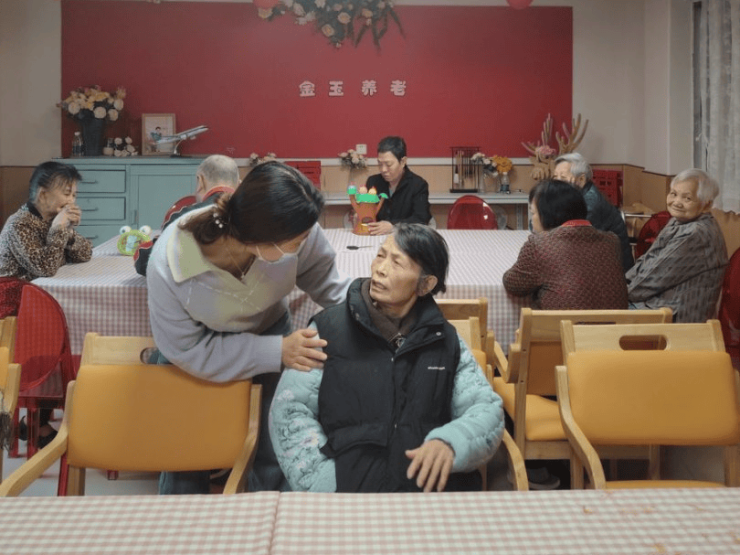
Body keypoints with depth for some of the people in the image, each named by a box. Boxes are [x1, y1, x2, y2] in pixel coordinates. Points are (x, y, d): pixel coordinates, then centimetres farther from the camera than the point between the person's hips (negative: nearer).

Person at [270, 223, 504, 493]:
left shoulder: (445, 340, 18)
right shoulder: (328, 329, 12)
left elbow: (487, 408, 14)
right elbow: (290, 410, 7)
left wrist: (450, 442, -9)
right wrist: (325, 484, -9)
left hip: (436, 487, 1)